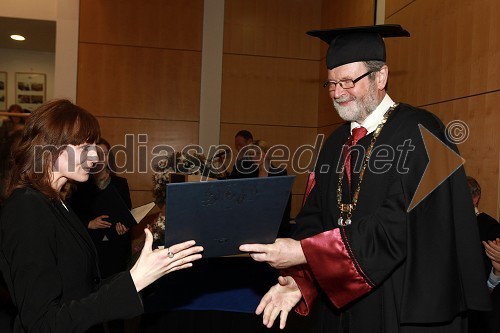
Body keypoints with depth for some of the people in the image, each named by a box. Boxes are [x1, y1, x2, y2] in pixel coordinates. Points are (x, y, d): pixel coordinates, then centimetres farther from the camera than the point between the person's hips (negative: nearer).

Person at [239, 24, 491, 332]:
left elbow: (398, 226, -24)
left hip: (406, 308, -6)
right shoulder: (336, 143, 7)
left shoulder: (418, 133, -14)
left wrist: (303, 252, -26)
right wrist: (300, 281, -13)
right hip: (341, 302, 6)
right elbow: (315, 218, 3)